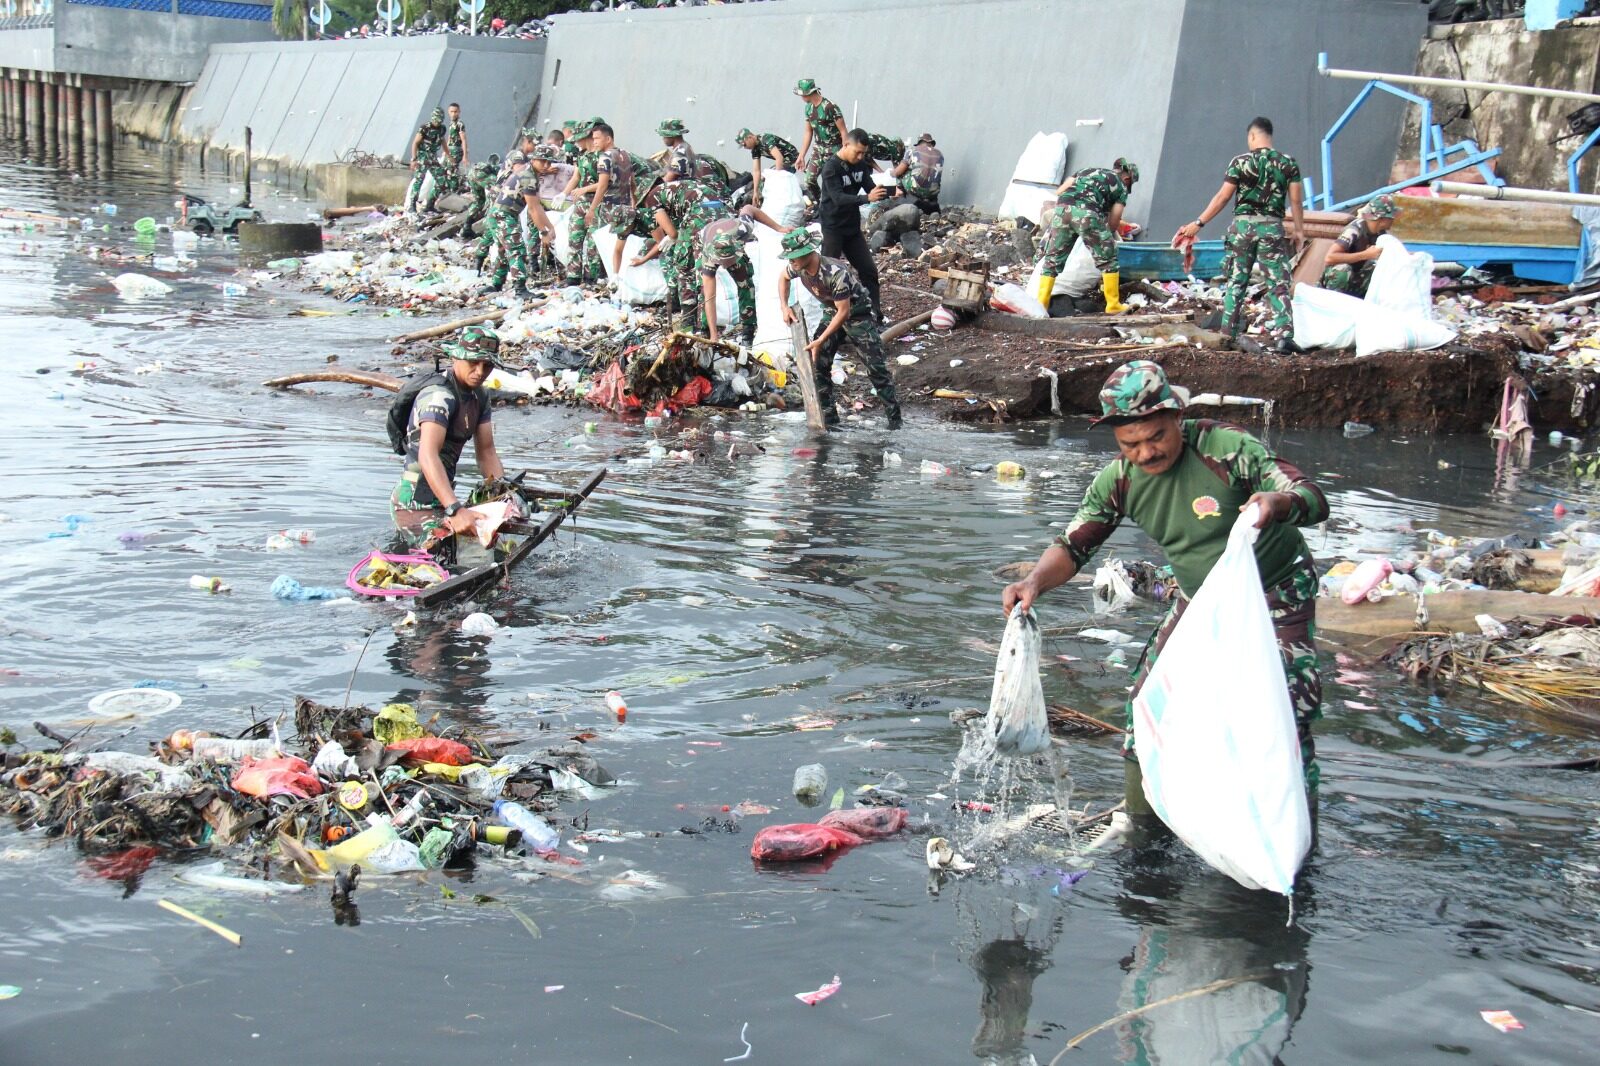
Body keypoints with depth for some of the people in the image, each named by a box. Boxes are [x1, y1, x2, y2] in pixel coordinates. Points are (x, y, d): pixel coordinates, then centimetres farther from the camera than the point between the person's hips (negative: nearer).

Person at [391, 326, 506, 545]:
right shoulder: (439, 395, -20)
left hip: (441, 500, 9)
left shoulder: (479, 395, 9)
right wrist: (455, 510, -42)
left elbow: (486, 452, 11)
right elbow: (428, 456, -33)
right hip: (416, 506, -9)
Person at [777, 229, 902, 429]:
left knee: (876, 367, -9)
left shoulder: (836, 273, -37)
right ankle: (828, 417, 4)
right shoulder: (798, 267, -16)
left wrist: (820, 341, -30)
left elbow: (844, 312, -31)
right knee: (817, 363, -4)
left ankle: (894, 417, 2)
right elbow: (783, 277, 10)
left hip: (858, 315, -7)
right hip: (832, 313, 7)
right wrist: (784, 307, -3)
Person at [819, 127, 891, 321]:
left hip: (852, 227, 7)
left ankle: (876, 313, 13)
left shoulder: (860, 164, 3)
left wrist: (890, 192, -17)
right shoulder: (831, 168, -18)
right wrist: (867, 198, -42)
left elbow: (871, 188, 4)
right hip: (832, 229, -7)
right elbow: (839, 198, -29)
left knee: (868, 270, 7)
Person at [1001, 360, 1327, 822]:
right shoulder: (1118, 481, -14)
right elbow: (1073, 546, -11)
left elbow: (1315, 500, -31)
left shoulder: (1227, 448, -28)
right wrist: (1035, 581, -33)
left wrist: (1278, 502, -56)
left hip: (1277, 596, -5)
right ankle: (1142, 823, 23)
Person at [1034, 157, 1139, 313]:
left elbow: (1059, 192, 23)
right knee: (1108, 259, 12)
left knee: (1051, 260, 13)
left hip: (1061, 208, 4)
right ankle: (1113, 306, 16)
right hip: (1087, 213, -4)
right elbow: (1113, 221, 18)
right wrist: (1108, 238, 35)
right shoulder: (1121, 187, 23)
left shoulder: (1088, 170, 35)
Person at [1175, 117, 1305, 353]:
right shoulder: (1288, 163, 3)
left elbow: (1222, 198, -3)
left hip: (1243, 225, 0)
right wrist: (1298, 230, 14)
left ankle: (1228, 335, 10)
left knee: (1236, 282, 9)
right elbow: (1295, 201, 3)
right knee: (1279, 285, 0)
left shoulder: (1240, 162, -2)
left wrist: (1198, 224, 3)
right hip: (1272, 227, 0)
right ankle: (1284, 335, -10)